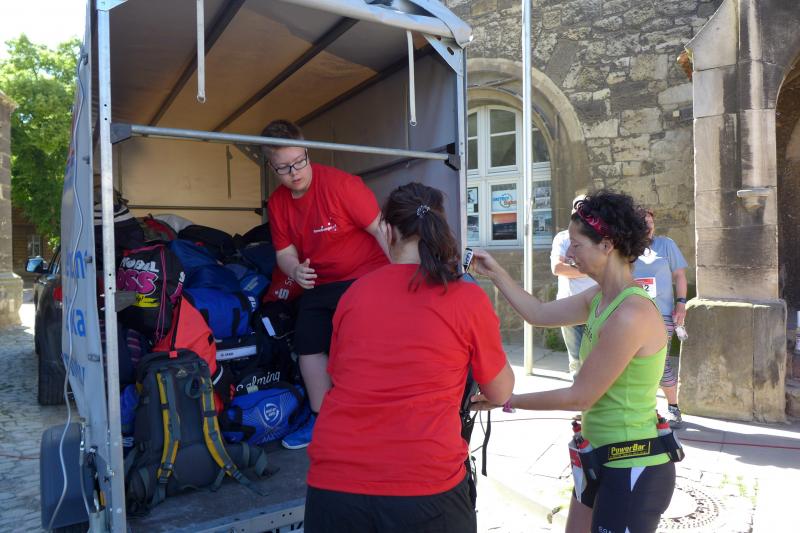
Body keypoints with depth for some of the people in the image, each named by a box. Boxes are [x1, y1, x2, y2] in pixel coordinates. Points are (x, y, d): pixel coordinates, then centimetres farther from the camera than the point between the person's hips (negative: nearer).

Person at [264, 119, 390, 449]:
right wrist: (295, 270, -17)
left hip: (365, 277, -7)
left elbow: (379, 229, -18)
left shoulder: (339, 183, -19)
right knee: (308, 345, 10)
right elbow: (285, 251, 7)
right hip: (319, 284, 7)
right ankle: (321, 420, 28)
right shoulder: (277, 203, 1)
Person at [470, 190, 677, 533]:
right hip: (603, 457, 9)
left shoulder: (631, 314, -27)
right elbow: (540, 314, 12)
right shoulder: (601, 298, 1)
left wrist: (506, 400, -12)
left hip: (634, 468, -9)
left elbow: (579, 397, -22)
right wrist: (496, 273, 7)